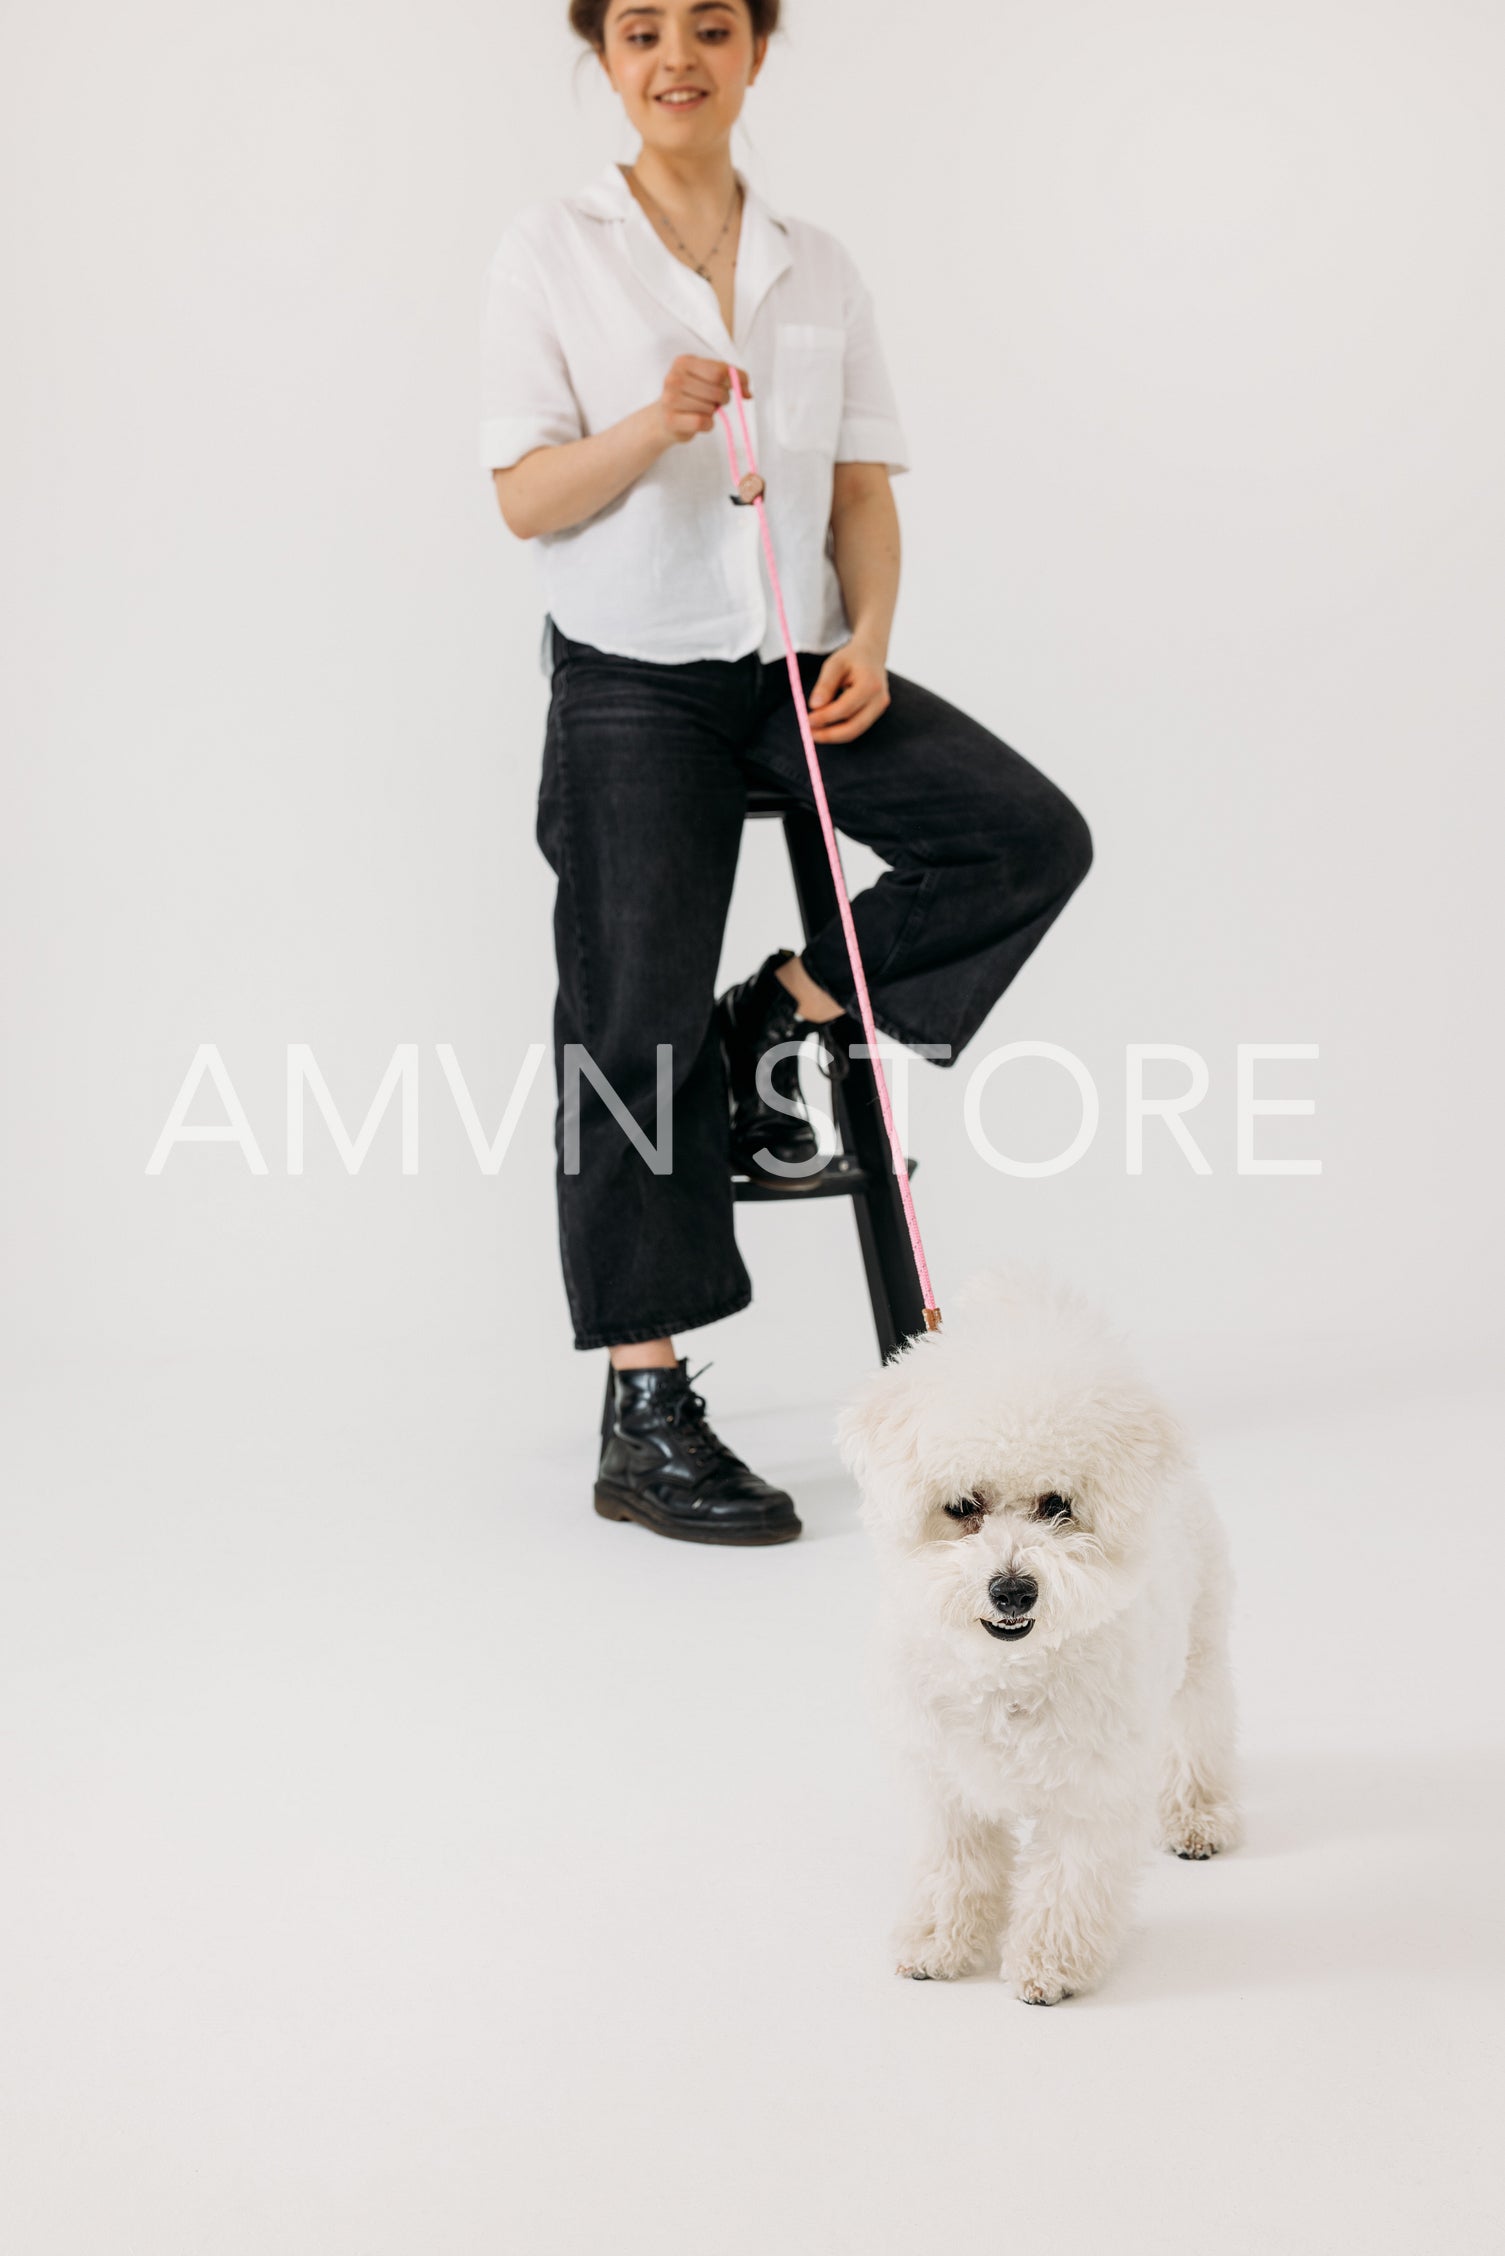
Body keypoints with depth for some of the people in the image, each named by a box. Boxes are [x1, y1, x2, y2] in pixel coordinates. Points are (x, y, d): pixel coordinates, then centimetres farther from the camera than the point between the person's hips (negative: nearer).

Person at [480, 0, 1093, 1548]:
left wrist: (865, 643, -7)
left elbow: (862, 488, 10)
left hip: (797, 664, 4)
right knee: (636, 1025, -9)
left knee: (1031, 837, -16)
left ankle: (783, 1016, 3)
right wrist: (658, 422, -23)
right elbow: (526, 501, -6)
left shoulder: (817, 268, 12)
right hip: (633, 677, -4)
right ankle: (645, 1420, -5)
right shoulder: (551, 255, 1)